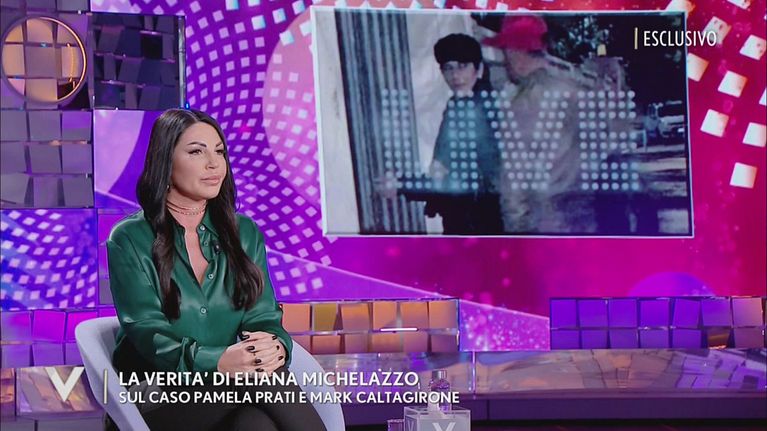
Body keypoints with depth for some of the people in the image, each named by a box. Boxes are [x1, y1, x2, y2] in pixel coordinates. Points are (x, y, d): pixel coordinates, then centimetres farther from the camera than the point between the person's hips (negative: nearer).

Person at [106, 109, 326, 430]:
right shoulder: (129, 240, -1)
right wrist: (218, 362, -32)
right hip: (156, 396, -3)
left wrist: (275, 346, -22)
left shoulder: (244, 232, 12)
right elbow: (147, 332, -12)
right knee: (259, 377, -33)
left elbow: (262, 316, 6)